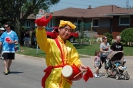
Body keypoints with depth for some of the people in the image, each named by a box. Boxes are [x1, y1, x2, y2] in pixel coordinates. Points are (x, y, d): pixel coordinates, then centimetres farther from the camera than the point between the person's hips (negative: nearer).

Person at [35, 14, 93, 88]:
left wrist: (79, 65, -18)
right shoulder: (51, 43, -5)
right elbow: (42, 41, -24)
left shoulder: (70, 45, 9)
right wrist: (40, 27, -40)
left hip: (66, 78, 5)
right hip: (53, 79, -5)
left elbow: (75, 59, 4)